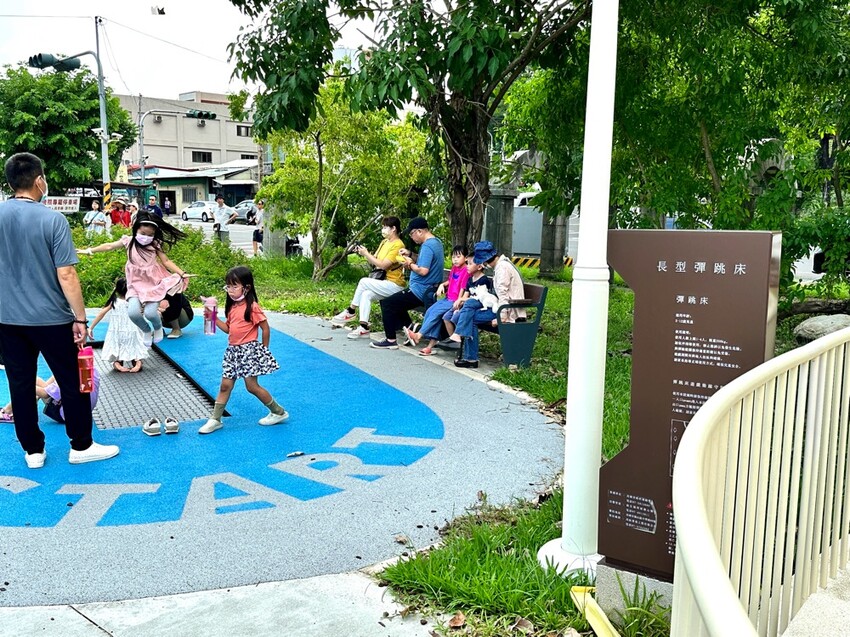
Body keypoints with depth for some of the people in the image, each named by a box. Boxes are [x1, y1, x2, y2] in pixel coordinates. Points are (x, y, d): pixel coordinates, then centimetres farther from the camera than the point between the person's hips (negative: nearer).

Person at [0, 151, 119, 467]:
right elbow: (66, 275, -17)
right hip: (51, 319, -5)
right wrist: (80, 318, -10)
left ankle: (33, 451, 22)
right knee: (72, 383, 9)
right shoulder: (53, 219, -14)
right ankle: (81, 446, 19)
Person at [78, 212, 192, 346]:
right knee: (133, 313, -17)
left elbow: (166, 261, -2)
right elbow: (109, 246, 6)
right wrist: (89, 250, 6)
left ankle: (158, 328, 20)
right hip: (136, 284, 2)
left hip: (153, 282, -2)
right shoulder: (128, 241, -1)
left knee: (150, 313, -17)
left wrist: (182, 274, -12)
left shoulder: (155, 244, -3)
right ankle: (147, 331, 15)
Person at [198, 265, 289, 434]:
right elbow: (228, 329, 15)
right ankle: (215, 420, 13)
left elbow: (265, 328, -10)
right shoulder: (232, 307, 8)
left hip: (249, 350, -7)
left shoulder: (252, 307, -15)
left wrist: (263, 349, -3)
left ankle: (279, 412, 12)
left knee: (252, 386, -3)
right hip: (233, 350, 7)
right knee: (225, 385, 7)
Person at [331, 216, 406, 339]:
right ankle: (363, 328, -15)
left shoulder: (398, 245, -13)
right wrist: (363, 253, -4)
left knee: (364, 282, -20)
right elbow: (374, 262, 11)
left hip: (395, 285, -8)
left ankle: (351, 311, -6)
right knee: (366, 294, -16)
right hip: (384, 282, 8)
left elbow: (383, 265, -20)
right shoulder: (384, 242, 14)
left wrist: (366, 253, -15)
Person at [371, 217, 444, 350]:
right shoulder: (436, 242, 11)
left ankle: (390, 340, -3)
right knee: (396, 301, 25)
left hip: (420, 292, -11)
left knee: (387, 303, -7)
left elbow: (423, 270, -29)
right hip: (430, 290, 11)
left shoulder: (427, 246, -20)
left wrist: (410, 264, -12)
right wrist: (410, 255, 9)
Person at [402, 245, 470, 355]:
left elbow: (463, 288, -16)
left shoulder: (466, 271, -11)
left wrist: (458, 302, -23)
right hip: (447, 298, 8)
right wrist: (442, 285, 9)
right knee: (430, 311, -10)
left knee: (436, 312, -21)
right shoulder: (454, 268, 15)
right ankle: (431, 344, -15)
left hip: (455, 301, -8)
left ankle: (418, 335, -15)